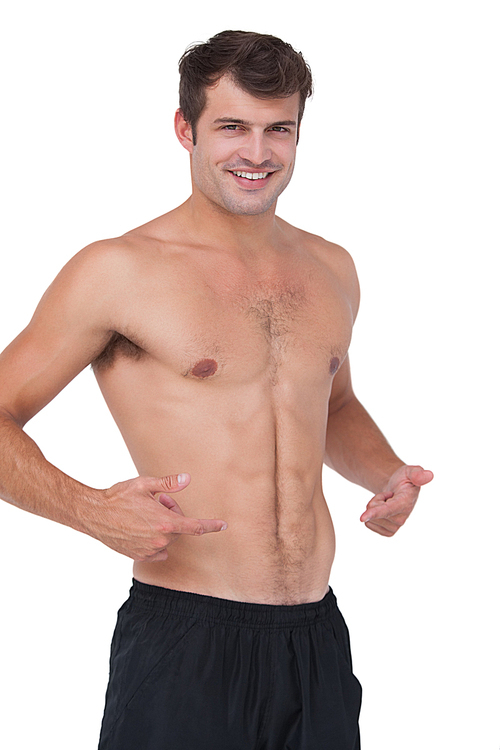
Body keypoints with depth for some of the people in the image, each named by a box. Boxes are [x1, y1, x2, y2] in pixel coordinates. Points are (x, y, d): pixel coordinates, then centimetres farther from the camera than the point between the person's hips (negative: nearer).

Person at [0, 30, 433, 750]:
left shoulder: (331, 270, 10)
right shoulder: (116, 271, -8)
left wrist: (389, 475, 8)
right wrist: (92, 510, -20)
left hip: (320, 637, 5)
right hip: (184, 643, -5)